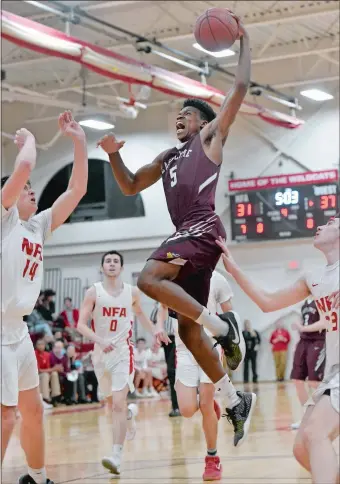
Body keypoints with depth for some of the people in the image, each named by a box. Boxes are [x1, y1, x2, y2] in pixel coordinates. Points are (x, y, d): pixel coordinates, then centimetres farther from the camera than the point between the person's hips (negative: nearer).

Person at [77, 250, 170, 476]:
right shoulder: (94, 292, -7)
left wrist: (155, 331, 9)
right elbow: (81, 324, -13)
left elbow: (140, 313, 21)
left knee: (118, 403, -14)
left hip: (123, 352, -1)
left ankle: (116, 457, -16)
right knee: (112, 402, 17)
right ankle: (130, 413, 53)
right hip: (101, 353, 1)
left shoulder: (132, 292, 0)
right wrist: (100, 341, -28)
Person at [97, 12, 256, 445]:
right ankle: (236, 401, 9)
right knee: (187, 330, 3)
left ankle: (222, 325, -20)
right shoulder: (167, 158, 29)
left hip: (203, 229, -8)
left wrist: (243, 41, 10)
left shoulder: (211, 136, 11)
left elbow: (240, 88, 4)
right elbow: (130, 187, 31)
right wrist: (113, 155, 16)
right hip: (186, 234, 8)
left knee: (148, 279, -29)